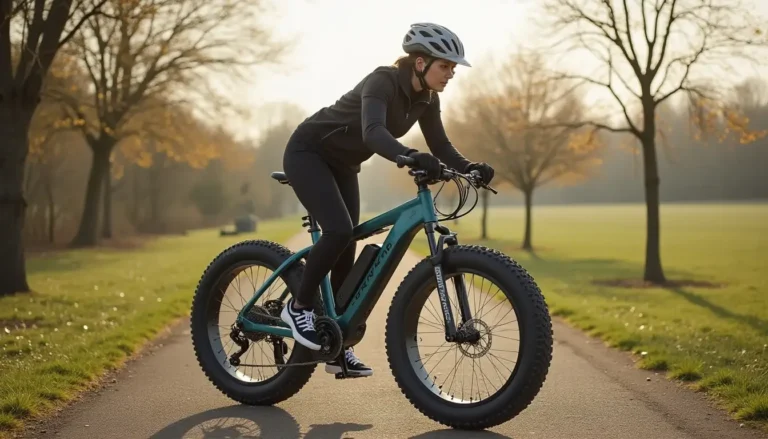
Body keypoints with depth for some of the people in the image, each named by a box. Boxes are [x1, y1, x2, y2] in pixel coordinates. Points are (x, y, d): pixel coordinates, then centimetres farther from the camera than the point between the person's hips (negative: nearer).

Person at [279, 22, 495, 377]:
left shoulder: (426, 99, -4)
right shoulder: (382, 82, -28)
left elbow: (440, 147, -3)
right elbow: (374, 132, -45)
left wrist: (469, 167, -22)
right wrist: (412, 158, -62)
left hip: (342, 165, 8)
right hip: (307, 152, -8)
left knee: (346, 249, 3)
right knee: (338, 231, -26)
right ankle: (299, 306, -5)